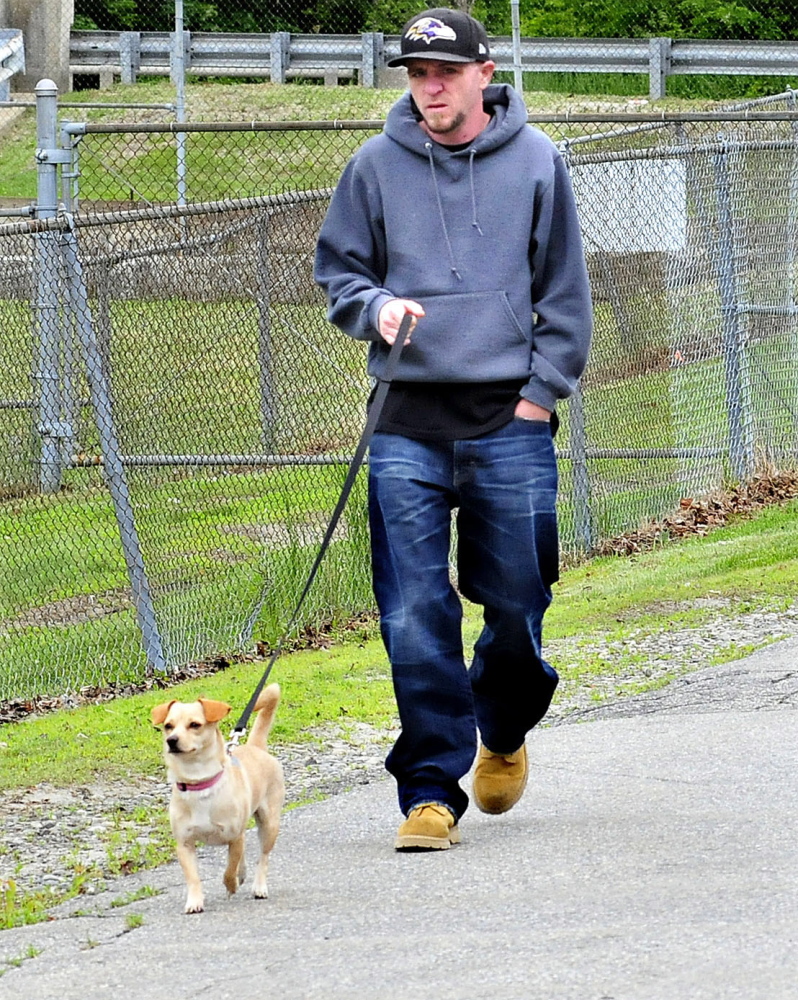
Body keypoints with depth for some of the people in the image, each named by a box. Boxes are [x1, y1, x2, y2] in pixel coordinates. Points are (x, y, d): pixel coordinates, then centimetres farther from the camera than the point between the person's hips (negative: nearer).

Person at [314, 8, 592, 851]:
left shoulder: (535, 163, 4)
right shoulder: (376, 167, 4)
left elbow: (564, 293, 8)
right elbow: (336, 272, 14)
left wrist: (541, 393, 0)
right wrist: (374, 306, -8)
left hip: (510, 420, 0)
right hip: (408, 425, 0)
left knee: (516, 600, 5)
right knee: (414, 615, -7)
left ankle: (503, 733, 35)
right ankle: (432, 788, -2)